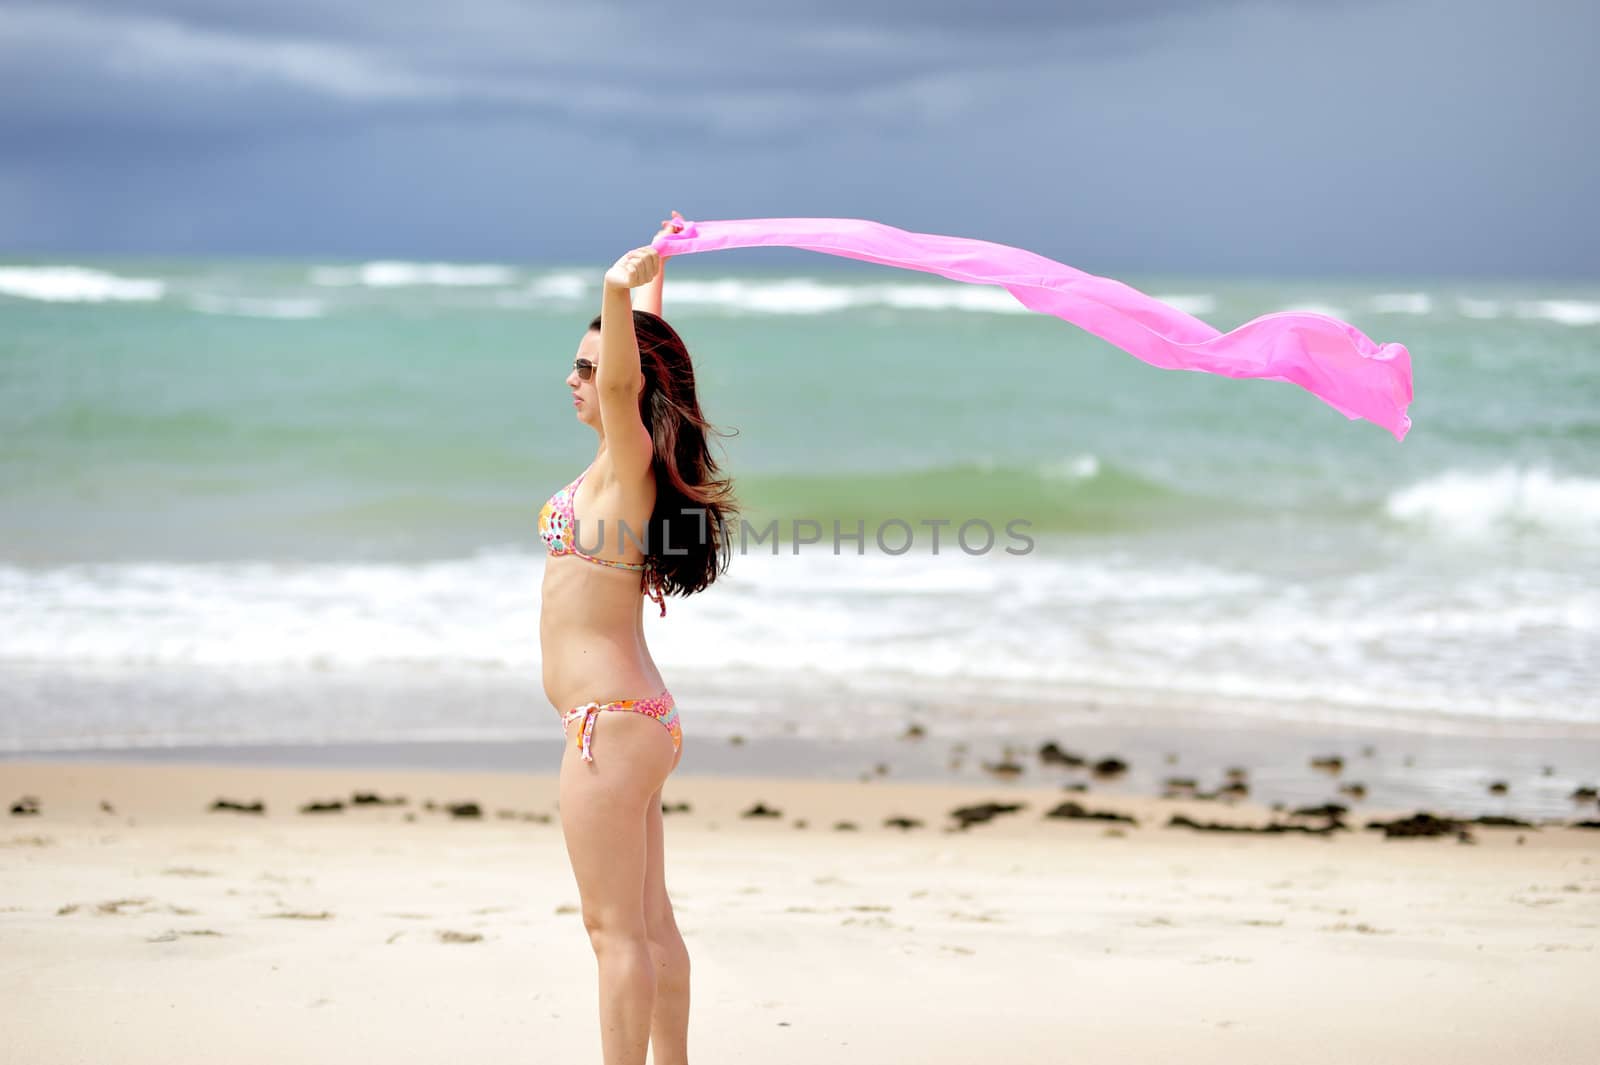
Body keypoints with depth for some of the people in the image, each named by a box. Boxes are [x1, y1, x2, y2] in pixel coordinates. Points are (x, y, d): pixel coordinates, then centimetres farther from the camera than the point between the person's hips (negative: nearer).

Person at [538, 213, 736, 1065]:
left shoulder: (630, 456, -11)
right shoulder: (629, 458, 12)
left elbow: (625, 377, -32)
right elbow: (643, 361, 29)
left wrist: (621, 293, -40)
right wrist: (651, 284, 38)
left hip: (611, 722, -10)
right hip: (636, 717, 10)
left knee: (618, 929, -7)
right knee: (649, 924, 14)